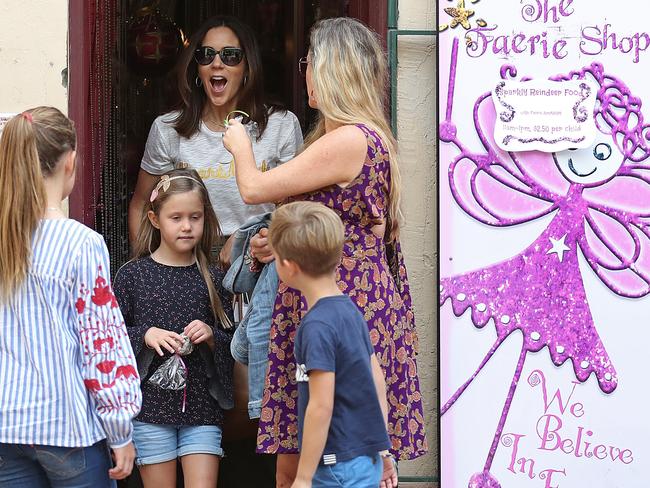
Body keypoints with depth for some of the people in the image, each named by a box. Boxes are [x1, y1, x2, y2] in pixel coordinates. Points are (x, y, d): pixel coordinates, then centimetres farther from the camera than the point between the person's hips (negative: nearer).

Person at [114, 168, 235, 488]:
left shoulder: (212, 277, 6)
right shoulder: (132, 275, 0)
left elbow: (231, 341, 11)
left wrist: (211, 336, -9)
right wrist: (145, 336, -15)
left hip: (202, 405, 1)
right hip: (149, 405, -1)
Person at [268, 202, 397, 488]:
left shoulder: (317, 326, -18)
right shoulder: (350, 309, 9)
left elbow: (321, 405, -20)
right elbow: (378, 380, 13)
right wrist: (382, 450, 20)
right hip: (367, 459, 9)